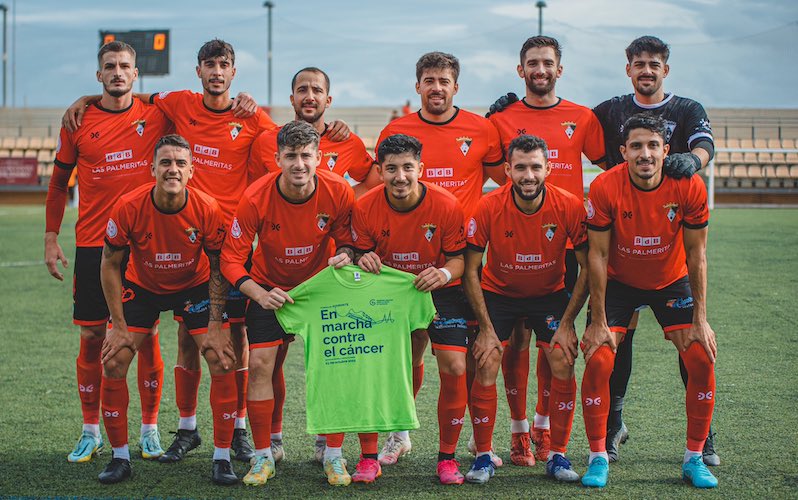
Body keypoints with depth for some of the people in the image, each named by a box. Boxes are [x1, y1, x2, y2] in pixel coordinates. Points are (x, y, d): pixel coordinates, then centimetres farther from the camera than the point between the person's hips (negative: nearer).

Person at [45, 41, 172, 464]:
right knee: (91, 339, 3)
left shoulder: (155, 115, 1)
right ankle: (90, 433, 14)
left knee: (146, 337, 2)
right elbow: (59, 182, 10)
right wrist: (51, 238, 8)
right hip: (92, 246, 0)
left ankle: (150, 430, 13)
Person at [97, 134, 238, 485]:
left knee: (223, 361, -14)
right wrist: (120, 326, -15)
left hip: (194, 286, 0)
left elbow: (217, 268, -11)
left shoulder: (208, 210, -25)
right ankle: (120, 457, 5)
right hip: (142, 287, 0)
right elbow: (109, 264, -13)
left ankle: (222, 459, -2)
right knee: (113, 362, -11)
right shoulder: (129, 207, -26)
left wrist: (215, 327, -16)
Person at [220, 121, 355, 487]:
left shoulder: (338, 192, -21)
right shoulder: (256, 197, -25)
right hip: (269, 286, -1)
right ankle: (263, 457, 4)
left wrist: (345, 256, -26)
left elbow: (346, 238, -3)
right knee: (259, 364, -10)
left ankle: (333, 456, 6)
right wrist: (259, 294, -35)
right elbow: (231, 258, -20)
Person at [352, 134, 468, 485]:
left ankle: (447, 457, 3)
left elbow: (458, 259, -8)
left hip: (439, 290, -1)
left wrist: (444, 274, -30)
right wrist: (362, 262, -25)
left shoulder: (446, 206, -18)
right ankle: (369, 456, 3)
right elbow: (360, 256, -1)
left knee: (454, 369, -15)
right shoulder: (365, 208, -14)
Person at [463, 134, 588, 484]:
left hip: (550, 293, 1)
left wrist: (567, 322, -14)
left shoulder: (569, 206, -21)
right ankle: (483, 457, 1)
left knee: (563, 364, -14)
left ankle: (557, 456, 0)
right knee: (485, 366, -13)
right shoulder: (489, 207, -23)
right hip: (499, 292, 0)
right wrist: (486, 327, -17)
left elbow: (588, 267, -11)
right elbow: (471, 271, -14)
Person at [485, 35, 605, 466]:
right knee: (517, 336, -1)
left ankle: (544, 426, 17)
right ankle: (519, 428, 9)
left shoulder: (582, 118, 8)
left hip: (563, 243, 1)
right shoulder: (503, 119, 4)